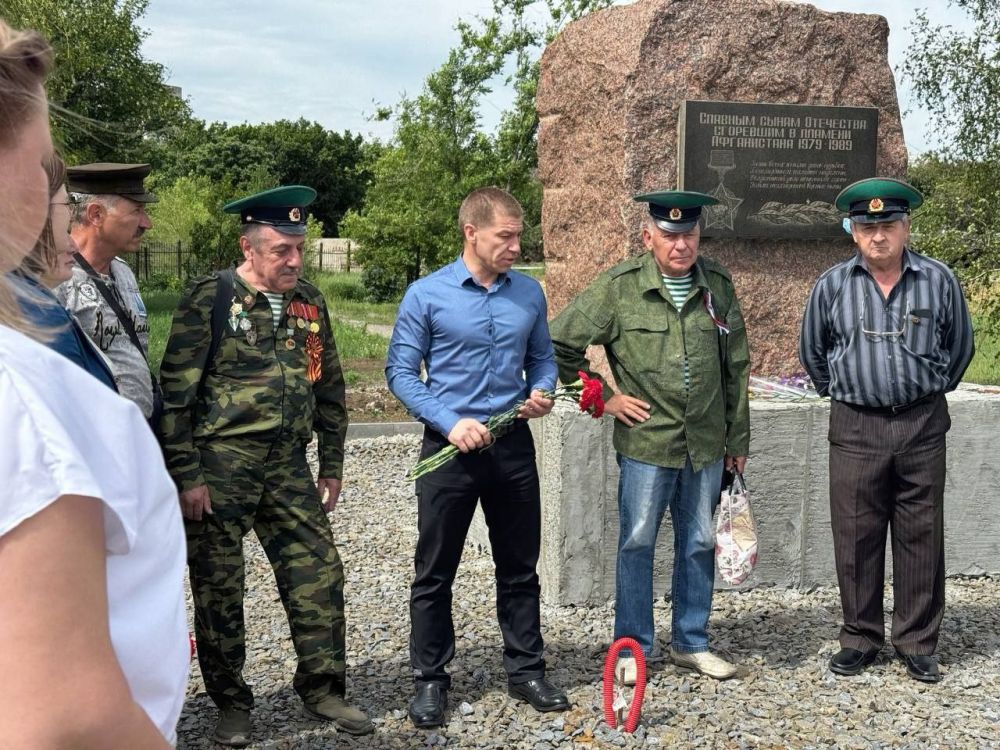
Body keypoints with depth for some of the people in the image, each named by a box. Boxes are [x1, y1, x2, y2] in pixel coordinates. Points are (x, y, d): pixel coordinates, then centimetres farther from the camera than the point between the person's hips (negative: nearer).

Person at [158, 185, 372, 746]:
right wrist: (186, 475, -12)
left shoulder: (309, 301, 9)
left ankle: (324, 687, 19)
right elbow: (177, 390, -9)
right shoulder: (211, 298, -7)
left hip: (288, 465, 5)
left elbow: (330, 388, 16)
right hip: (220, 465, -4)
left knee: (319, 573, 4)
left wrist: (332, 466, 14)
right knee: (219, 588, 4)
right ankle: (232, 704, 19)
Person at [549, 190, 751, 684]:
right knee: (637, 543, 4)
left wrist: (738, 439, 10)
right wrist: (603, 398, -3)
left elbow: (736, 369, 9)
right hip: (645, 442, -3)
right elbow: (560, 345, -3)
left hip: (706, 444, 4)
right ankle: (633, 647, 19)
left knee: (699, 544, 12)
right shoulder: (618, 287, -8)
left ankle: (690, 643, 27)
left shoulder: (719, 285, 3)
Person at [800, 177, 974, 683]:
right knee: (856, 537, 4)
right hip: (855, 427, 0)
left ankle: (917, 643, 16)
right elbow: (811, 352, 14)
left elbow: (960, 347, 13)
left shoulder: (938, 281, 0)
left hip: (922, 424, 0)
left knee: (921, 536, 5)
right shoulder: (833, 285, 0)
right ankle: (860, 638, 17)